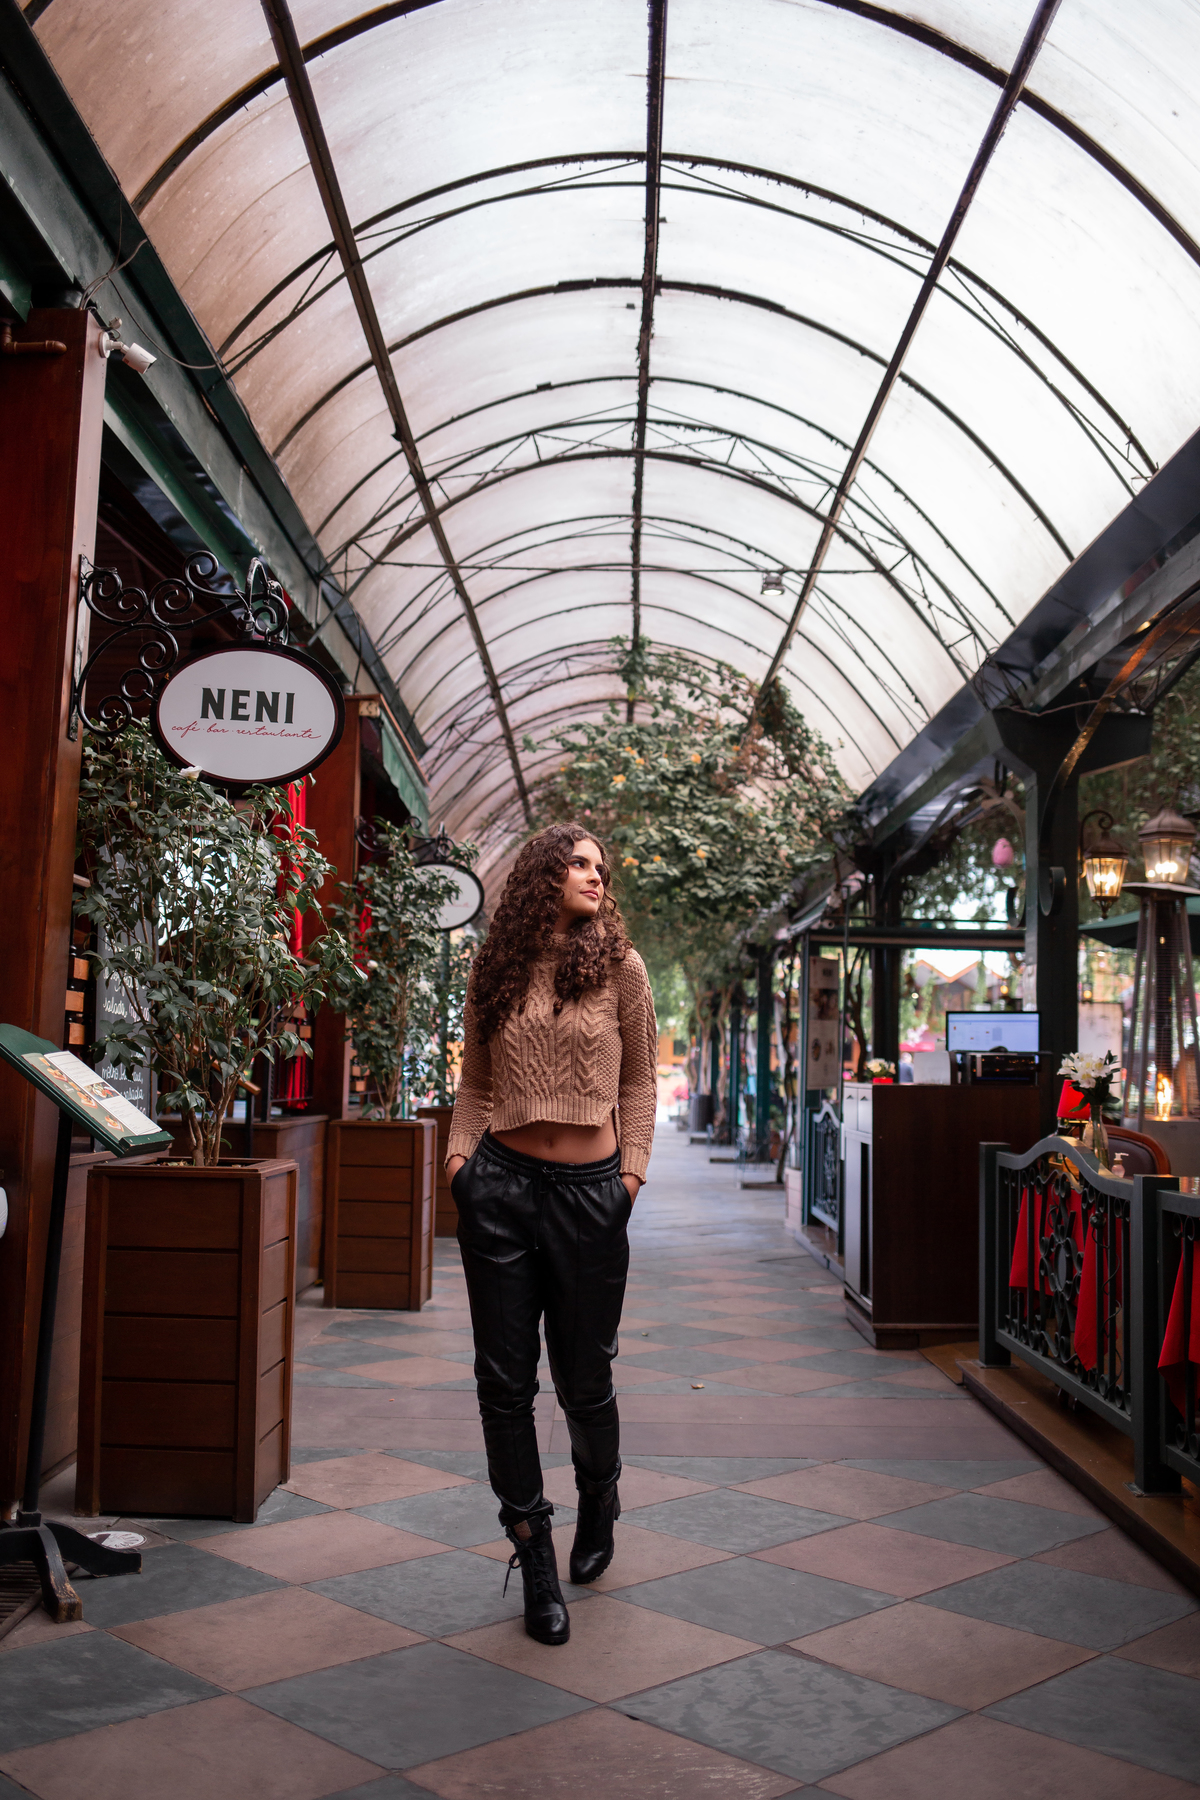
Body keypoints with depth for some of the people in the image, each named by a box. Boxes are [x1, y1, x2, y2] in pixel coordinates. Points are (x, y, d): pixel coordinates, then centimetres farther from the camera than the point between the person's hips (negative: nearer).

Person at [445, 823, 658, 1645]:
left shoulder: (619, 966, 4)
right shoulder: (495, 970, 7)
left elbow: (639, 1079, 9)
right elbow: (475, 1082, 14)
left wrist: (633, 1168, 1)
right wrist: (459, 1152, 0)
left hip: (590, 1191, -1)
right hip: (501, 1184, 1)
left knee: (584, 1376, 8)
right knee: (505, 1380, 3)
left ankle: (600, 1496, 40)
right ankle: (535, 1557, 19)